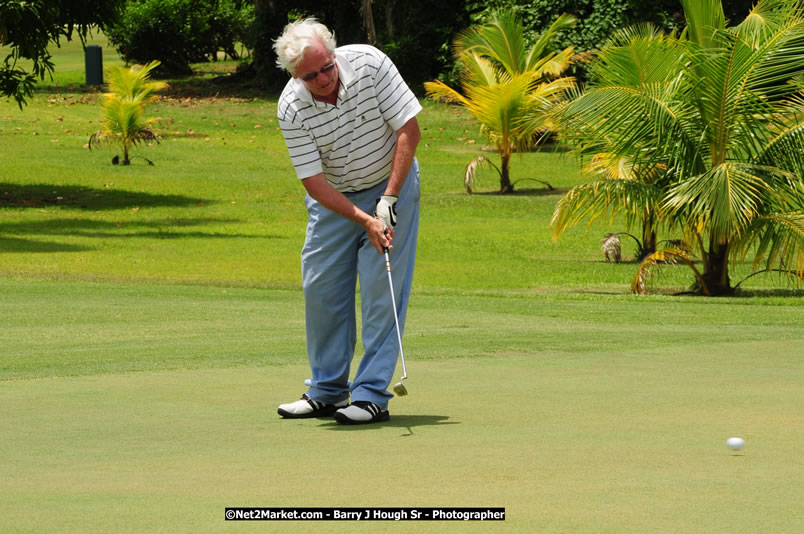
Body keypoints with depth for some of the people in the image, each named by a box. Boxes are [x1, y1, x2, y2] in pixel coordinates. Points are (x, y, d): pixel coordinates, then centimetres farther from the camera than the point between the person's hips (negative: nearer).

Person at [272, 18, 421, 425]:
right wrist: (364, 220, -28)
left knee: (381, 289, -10)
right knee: (321, 288, 2)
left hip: (390, 184, -2)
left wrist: (389, 199, -21)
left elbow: (409, 128, -17)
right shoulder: (291, 109, -20)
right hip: (333, 197, 2)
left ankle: (372, 395, -10)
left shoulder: (369, 64, -24)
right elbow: (312, 180, -18)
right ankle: (327, 393, 15)